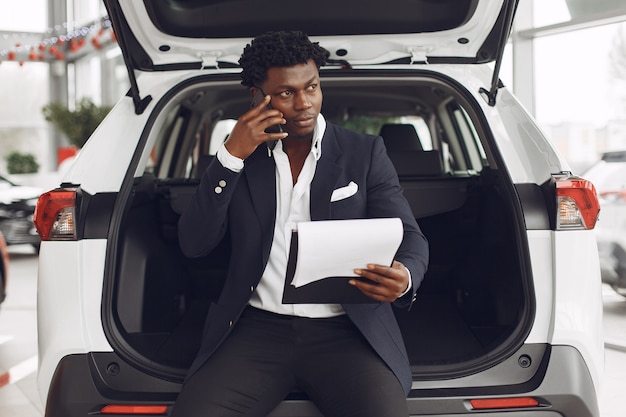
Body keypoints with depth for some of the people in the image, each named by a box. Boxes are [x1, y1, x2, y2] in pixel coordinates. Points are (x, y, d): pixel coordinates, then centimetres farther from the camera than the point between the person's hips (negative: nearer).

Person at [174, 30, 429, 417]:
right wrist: (230, 156, -7)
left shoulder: (365, 152, 8)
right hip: (258, 328, 1)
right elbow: (194, 244, 4)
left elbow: (411, 239, 4)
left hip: (345, 329, -1)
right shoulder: (241, 156, 11)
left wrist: (405, 277, -21)